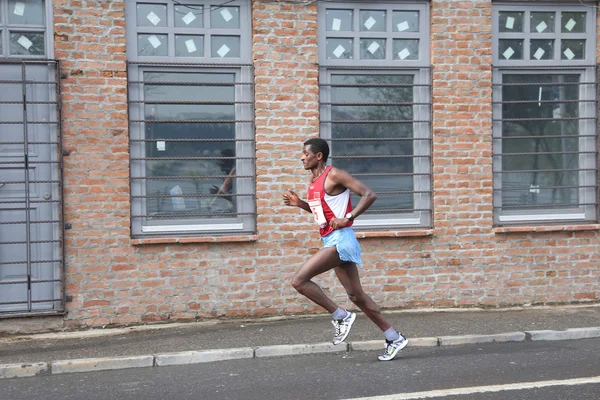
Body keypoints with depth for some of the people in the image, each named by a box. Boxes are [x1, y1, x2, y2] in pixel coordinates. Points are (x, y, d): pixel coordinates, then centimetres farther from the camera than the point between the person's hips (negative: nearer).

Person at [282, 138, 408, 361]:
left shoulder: (334, 175, -11)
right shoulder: (313, 182, 15)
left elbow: (369, 195, -16)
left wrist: (347, 218, -20)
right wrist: (300, 204, 14)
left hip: (340, 239, -9)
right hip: (331, 241, 9)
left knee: (299, 280, -16)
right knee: (356, 295, 11)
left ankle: (341, 316, -4)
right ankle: (394, 338, 19)